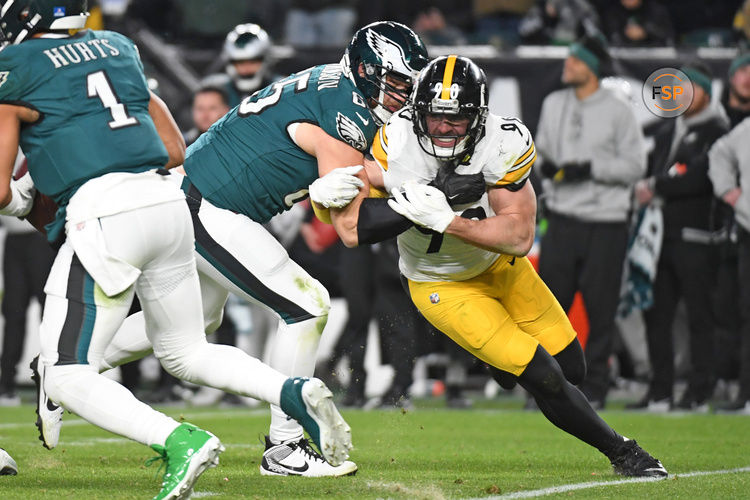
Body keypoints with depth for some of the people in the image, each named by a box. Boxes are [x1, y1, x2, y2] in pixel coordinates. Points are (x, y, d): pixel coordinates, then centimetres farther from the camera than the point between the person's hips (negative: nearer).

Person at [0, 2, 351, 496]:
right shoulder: (118, 49, 20)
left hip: (102, 215, -7)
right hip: (166, 202, 7)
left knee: (66, 377, -1)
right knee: (185, 353, 23)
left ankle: (179, 440, -22)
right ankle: (295, 392, 0)